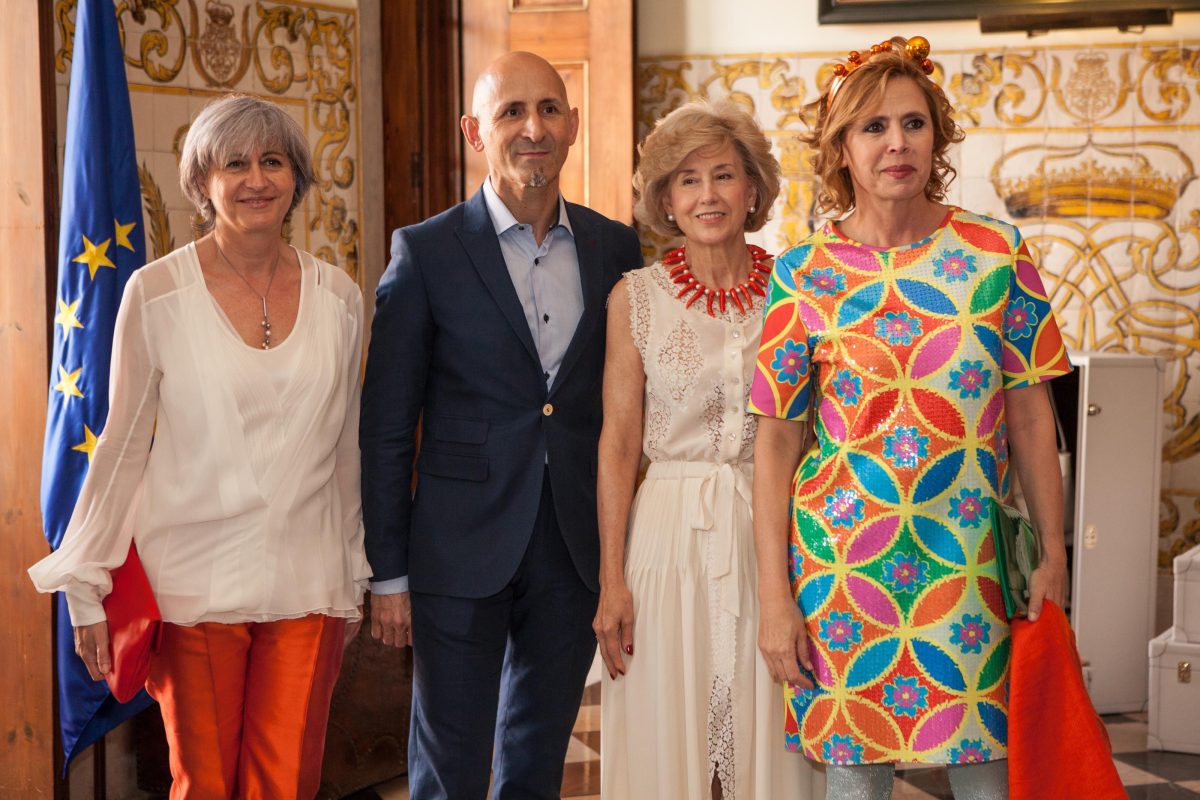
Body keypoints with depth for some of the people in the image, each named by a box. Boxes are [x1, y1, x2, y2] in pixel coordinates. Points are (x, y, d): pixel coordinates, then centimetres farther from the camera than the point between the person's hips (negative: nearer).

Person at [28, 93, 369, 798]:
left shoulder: (339, 297, 5)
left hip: (307, 585, 2)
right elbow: (123, 444, 2)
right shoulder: (157, 292, -3)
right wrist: (87, 585, 1)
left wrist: (354, 580, 17)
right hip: (196, 582, -2)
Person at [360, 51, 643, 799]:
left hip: (579, 547, 3)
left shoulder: (616, 247, 5)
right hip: (462, 549, -3)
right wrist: (389, 572, -6)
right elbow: (387, 428, -4)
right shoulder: (426, 252, -5)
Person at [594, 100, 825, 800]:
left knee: (769, 742, 7)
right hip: (670, 532, -1)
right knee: (667, 743, 6)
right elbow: (618, 442, 0)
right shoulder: (636, 297, 0)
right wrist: (612, 579, -4)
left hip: (773, 530, 1)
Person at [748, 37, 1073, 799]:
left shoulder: (997, 252, 0)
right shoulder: (803, 275, -2)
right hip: (841, 556, 0)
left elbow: (1030, 414, 3)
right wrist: (775, 599, -5)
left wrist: (1054, 556, -2)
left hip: (972, 556, 1)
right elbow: (778, 441, -1)